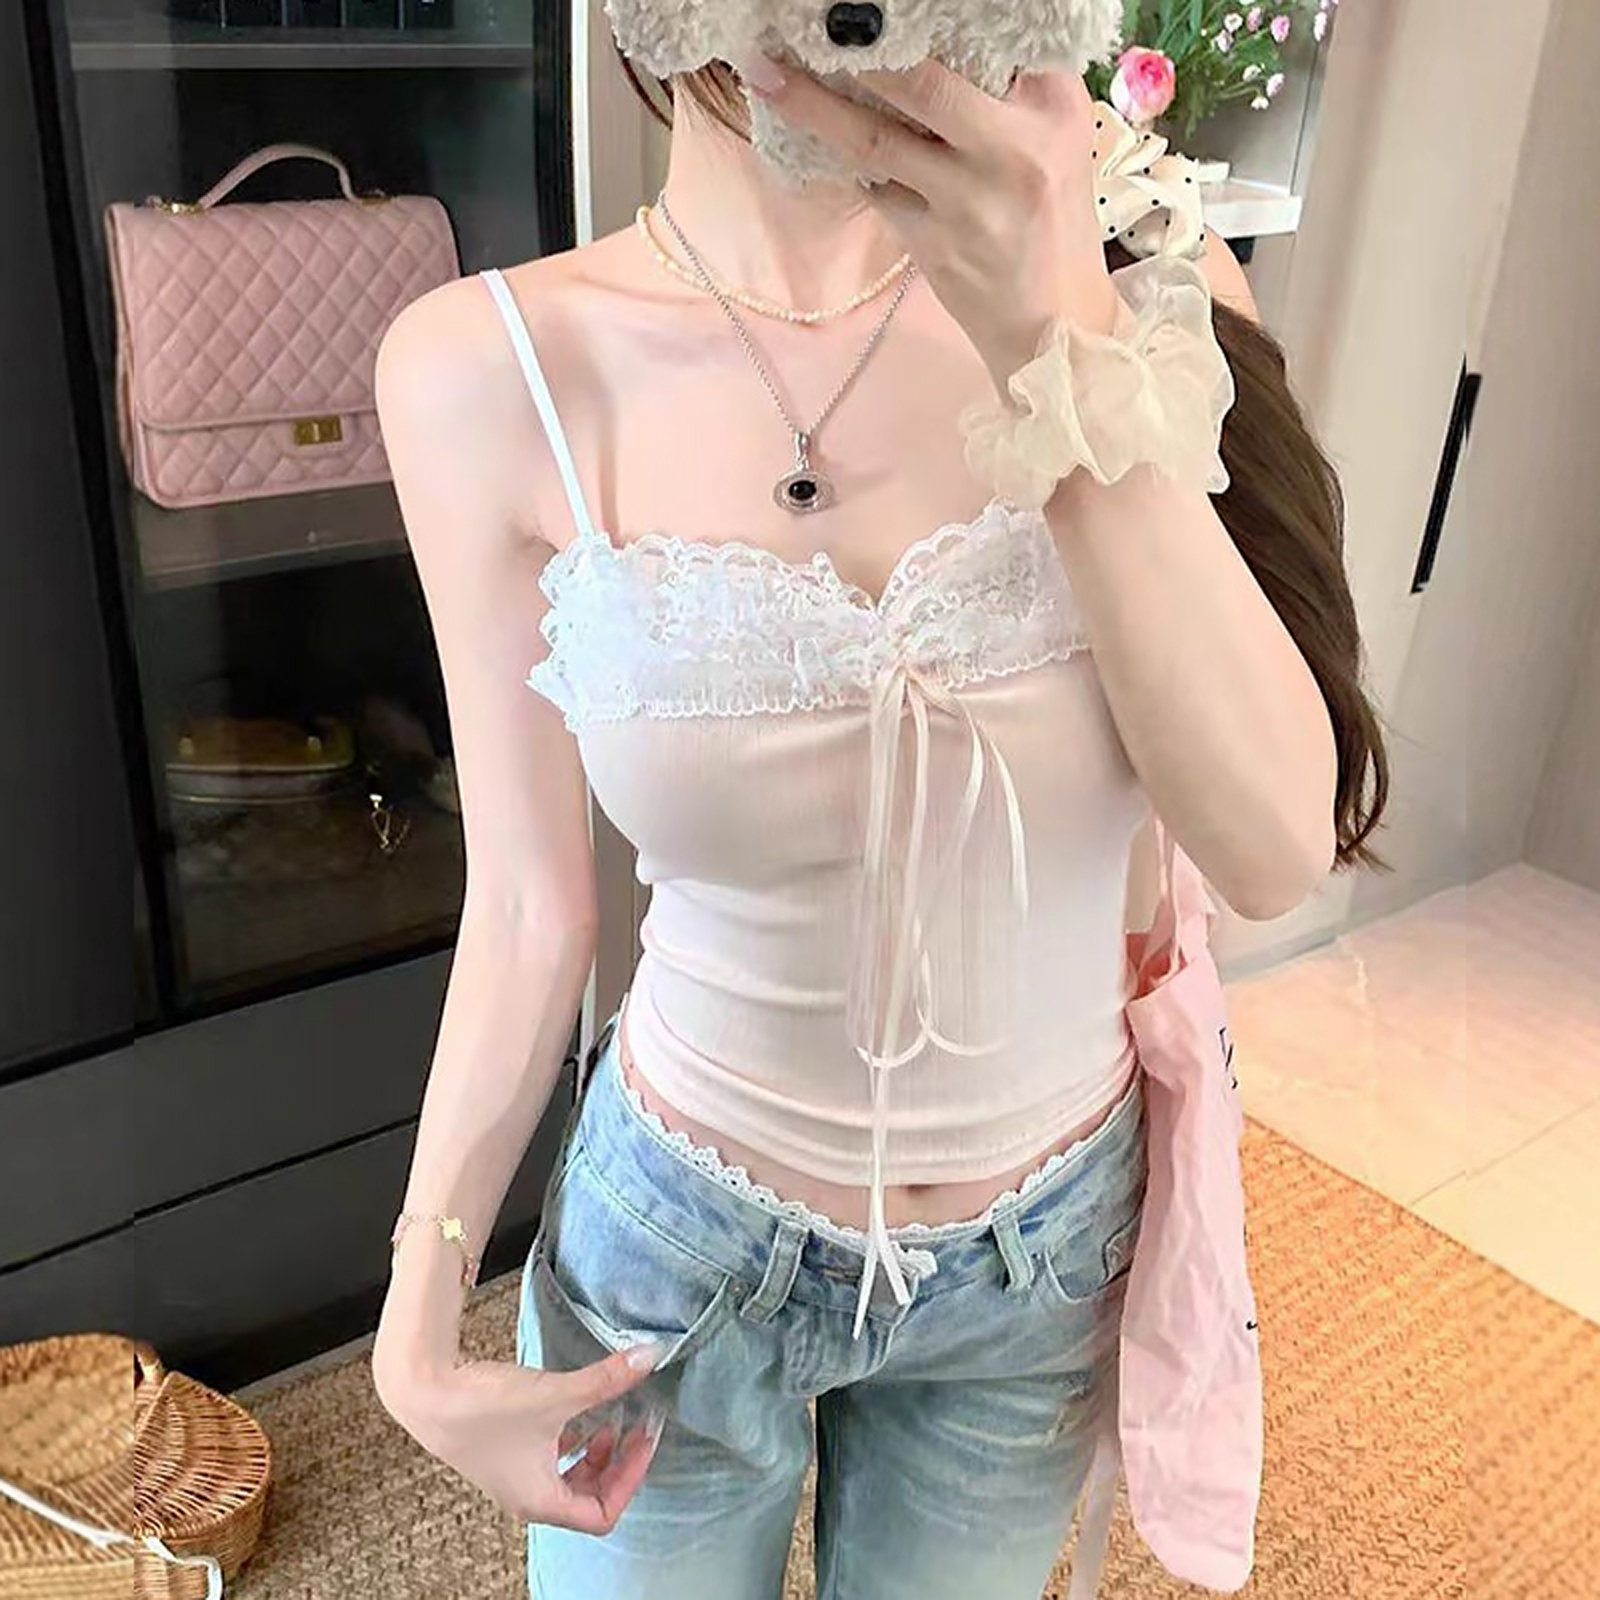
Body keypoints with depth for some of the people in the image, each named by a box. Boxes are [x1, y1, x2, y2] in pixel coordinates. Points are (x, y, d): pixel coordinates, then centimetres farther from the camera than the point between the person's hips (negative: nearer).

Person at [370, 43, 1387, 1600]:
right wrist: (419, 1342, -3)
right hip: (682, 1238, -1)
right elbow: (527, 907, -9)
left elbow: (1278, 848, -22)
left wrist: (1061, 333, -32)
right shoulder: (492, 371, -17)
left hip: (1052, 1245, 2)